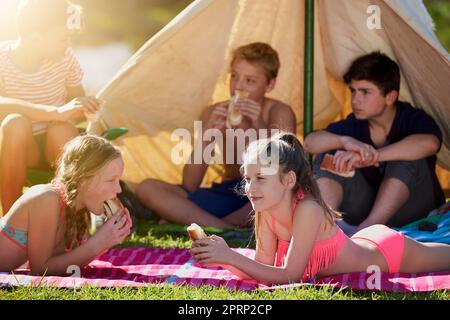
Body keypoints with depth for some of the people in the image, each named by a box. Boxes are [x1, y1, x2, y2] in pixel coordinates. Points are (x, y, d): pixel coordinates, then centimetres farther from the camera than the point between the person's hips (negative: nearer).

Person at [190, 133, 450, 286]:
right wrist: (223, 258, -34)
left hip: (388, 250, -5)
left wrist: (231, 257, -47)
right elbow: (265, 267, -17)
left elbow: (289, 276, -41)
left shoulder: (307, 210, -40)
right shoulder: (265, 212, -19)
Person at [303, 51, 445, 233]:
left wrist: (371, 157, -43)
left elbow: (429, 143, -39)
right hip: (365, 210, 4)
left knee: (407, 157, -29)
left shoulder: (412, 119, -14)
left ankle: (367, 228, -37)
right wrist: (345, 141, -37)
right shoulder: (353, 125, -2)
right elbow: (310, 142, -15)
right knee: (328, 154, -11)